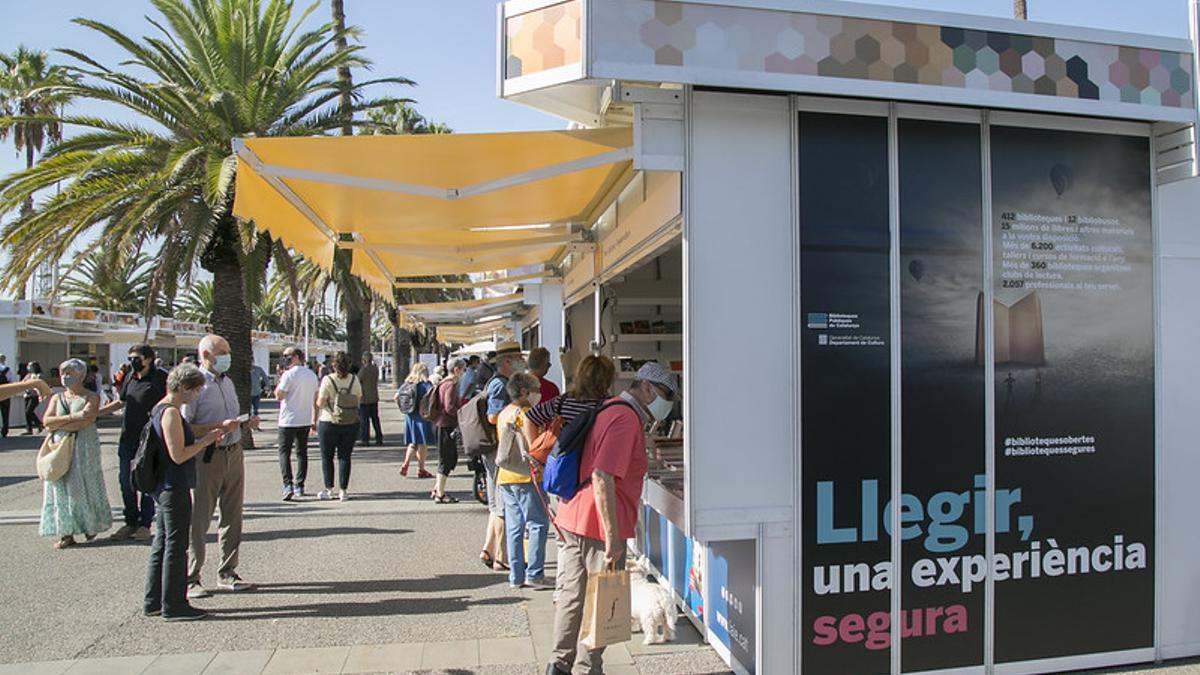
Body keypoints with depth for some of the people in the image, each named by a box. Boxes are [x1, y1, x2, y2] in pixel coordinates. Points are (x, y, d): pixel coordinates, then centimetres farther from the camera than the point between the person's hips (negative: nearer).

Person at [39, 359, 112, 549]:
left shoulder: (91, 398, -2)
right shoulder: (57, 398, 12)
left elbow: (85, 422, -16)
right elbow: (47, 421, -2)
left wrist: (58, 425, -10)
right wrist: (72, 416, -15)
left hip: (84, 448, -4)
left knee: (84, 485, 2)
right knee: (62, 488, 1)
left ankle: (91, 525, 17)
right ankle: (66, 533, 5)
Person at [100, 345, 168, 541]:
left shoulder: (160, 378, -9)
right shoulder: (130, 377, 10)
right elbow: (121, 402, 23)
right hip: (127, 438, 7)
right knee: (125, 481, 11)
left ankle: (144, 525, 12)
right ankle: (130, 523, 24)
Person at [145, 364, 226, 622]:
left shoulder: (160, 409, 13)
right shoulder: (171, 412, -18)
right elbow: (178, 455, -22)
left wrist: (208, 438, 10)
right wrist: (207, 440, -12)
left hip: (163, 487, 10)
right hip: (174, 488, -10)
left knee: (161, 543, 16)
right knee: (176, 545, -1)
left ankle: (153, 602, 26)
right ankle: (173, 605, 8)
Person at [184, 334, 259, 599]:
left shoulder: (227, 381, 14)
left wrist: (246, 422, 3)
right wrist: (218, 428, -24)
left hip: (234, 454, 8)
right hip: (207, 458, -8)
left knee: (232, 518, 12)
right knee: (198, 521, 0)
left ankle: (227, 574, 23)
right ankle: (190, 579, 11)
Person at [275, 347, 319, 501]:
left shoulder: (289, 374, -12)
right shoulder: (312, 375, 9)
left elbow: (279, 396, -12)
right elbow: (315, 400, 12)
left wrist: (280, 380, 1)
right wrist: (314, 421, 18)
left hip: (288, 421, -6)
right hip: (305, 421, 6)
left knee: (284, 452, -1)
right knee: (302, 453, 12)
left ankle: (288, 485, -13)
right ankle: (299, 486, 14)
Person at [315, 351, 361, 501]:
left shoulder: (328, 380, -11)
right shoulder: (354, 380, -2)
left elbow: (320, 403, -11)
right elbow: (359, 399, 6)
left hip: (329, 423, -2)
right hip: (351, 423, 3)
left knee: (327, 456, 12)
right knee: (345, 457, 8)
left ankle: (329, 489, 14)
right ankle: (343, 490, 7)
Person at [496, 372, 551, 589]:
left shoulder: (503, 414, 16)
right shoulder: (526, 413, -10)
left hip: (505, 476, 9)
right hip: (525, 476, -8)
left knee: (513, 528, 10)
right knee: (538, 524, -2)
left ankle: (515, 576, 13)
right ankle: (534, 574, -3)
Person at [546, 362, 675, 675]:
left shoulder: (609, 409, 14)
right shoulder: (626, 418, -17)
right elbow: (602, 478, -27)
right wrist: (613, 537, -25)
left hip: (572, 519, 10)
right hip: (599, 524, -10)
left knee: (573, 594, 19)